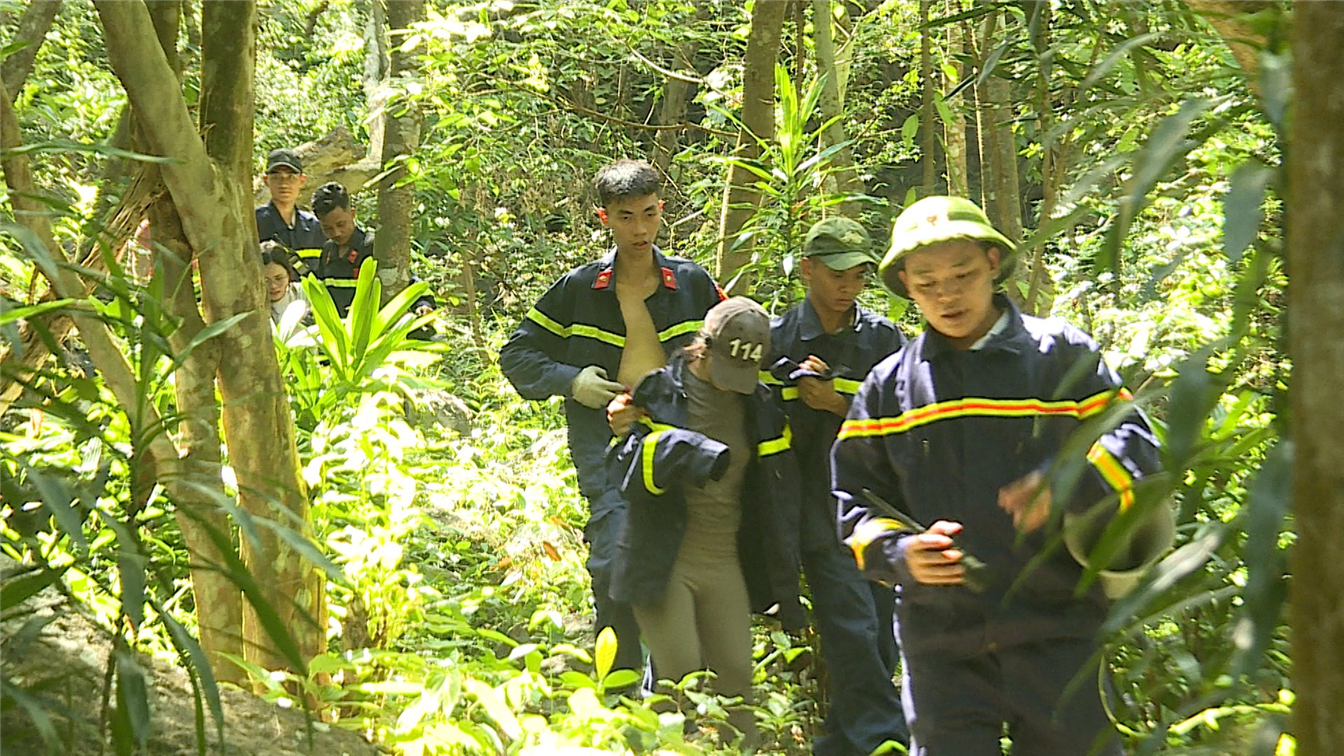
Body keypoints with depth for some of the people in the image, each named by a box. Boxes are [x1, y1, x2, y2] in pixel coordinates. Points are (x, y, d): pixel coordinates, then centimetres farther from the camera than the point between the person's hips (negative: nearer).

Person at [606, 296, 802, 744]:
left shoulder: (762, 408, 9)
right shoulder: (660, 392, -2)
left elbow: (777, 501, 13)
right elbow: (625, 468, -10)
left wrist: (785, 588, 12)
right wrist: (679, 450, -30)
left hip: (725, 565, 4)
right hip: (663, 563, -4)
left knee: (736, 676, 2)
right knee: (681, 676, -12)